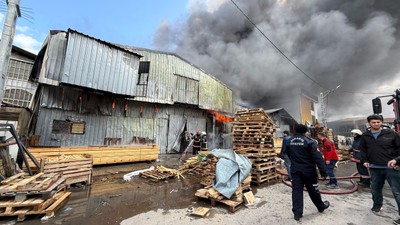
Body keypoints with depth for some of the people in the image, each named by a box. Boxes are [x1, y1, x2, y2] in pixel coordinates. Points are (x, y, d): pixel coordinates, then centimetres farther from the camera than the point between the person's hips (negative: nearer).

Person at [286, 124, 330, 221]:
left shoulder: (289, 141, 3)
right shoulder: (309, 141, -14)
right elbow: (317, 157, -16)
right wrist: (323, 171, -13)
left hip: (295, 170, 3)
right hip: (308, 170, -3)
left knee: (296, 190, 6)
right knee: (313, 190, 17)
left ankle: (297, 213, 9)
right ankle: (321, 206, 42)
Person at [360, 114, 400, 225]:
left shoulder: (391, 133, -4)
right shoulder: (365, 136, 4)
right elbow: (363, 149, 13)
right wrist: (365, 160, 3)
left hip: (391, 167, -3)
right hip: (374, 168, 3)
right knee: (375, 188, 17)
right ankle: (377, 205, 37)